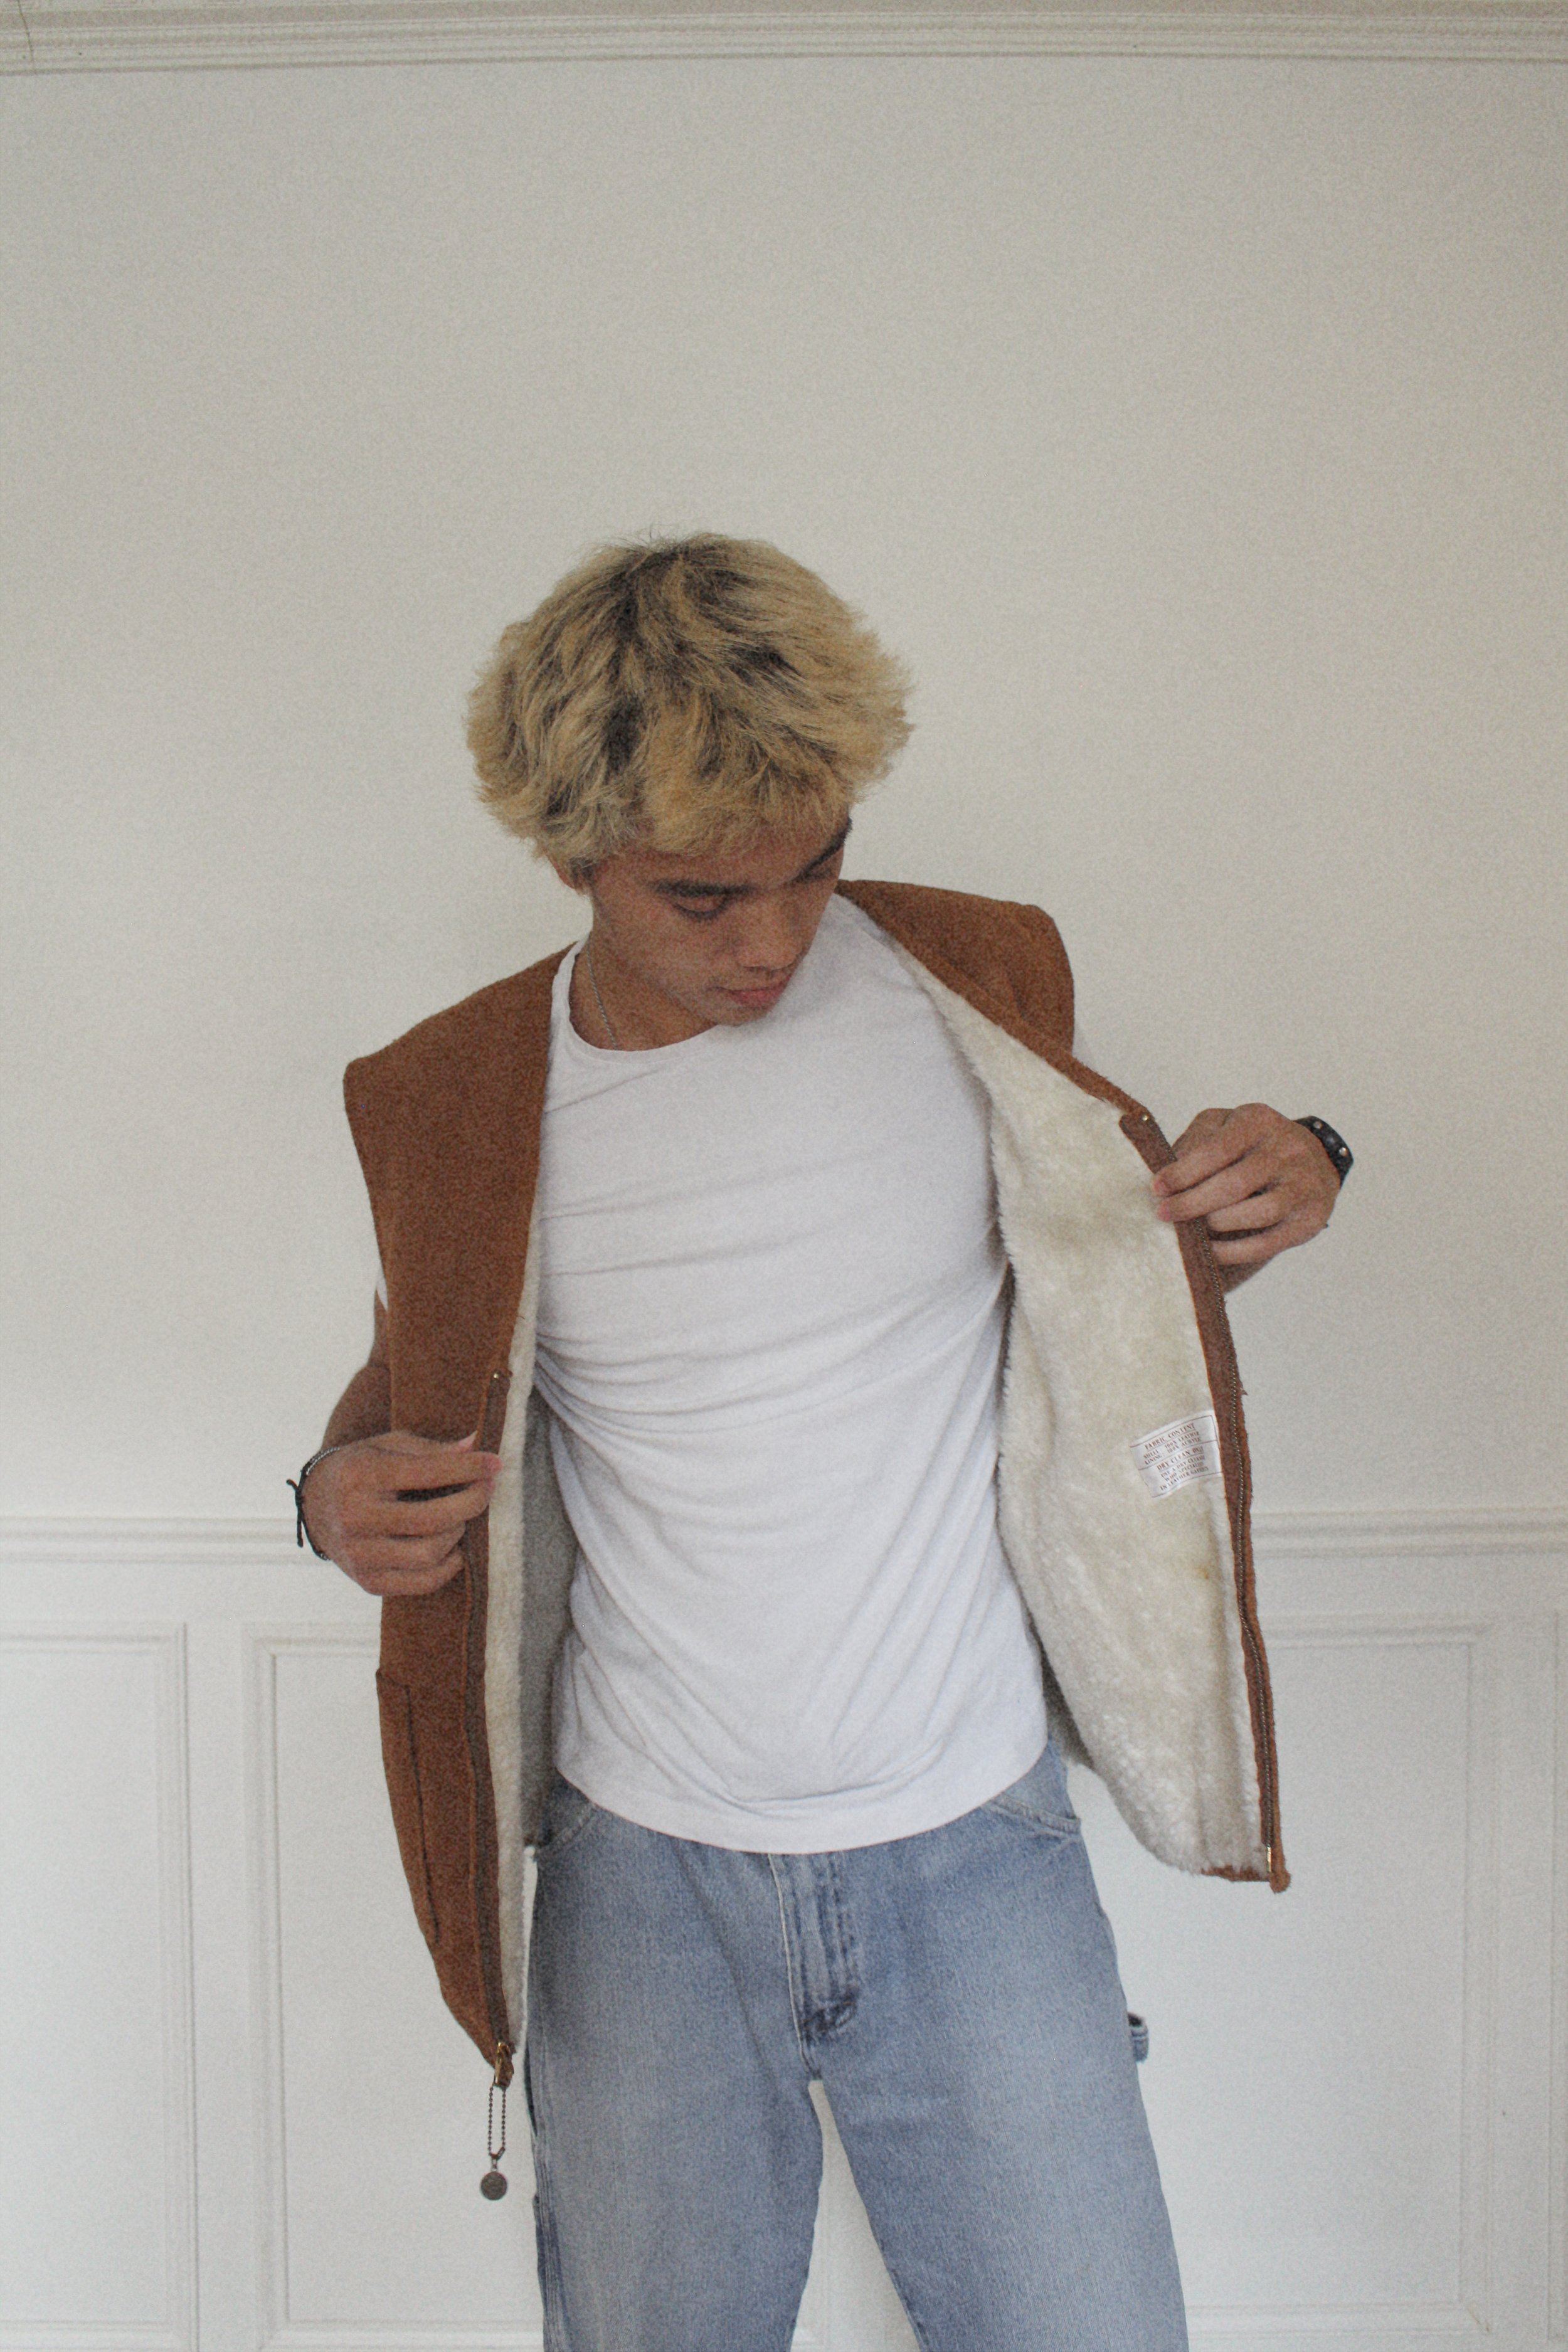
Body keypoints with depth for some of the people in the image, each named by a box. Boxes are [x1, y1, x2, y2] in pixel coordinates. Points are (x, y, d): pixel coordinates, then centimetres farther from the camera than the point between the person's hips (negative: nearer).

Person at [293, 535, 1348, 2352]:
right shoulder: (448, 1103, -5)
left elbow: (1093, 1256, 11)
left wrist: (1268, 1190, -10)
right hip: (642, 1868, 1)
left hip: (969, 1845, 0)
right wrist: (344, 1489, -10)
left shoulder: (973, 981, -5)